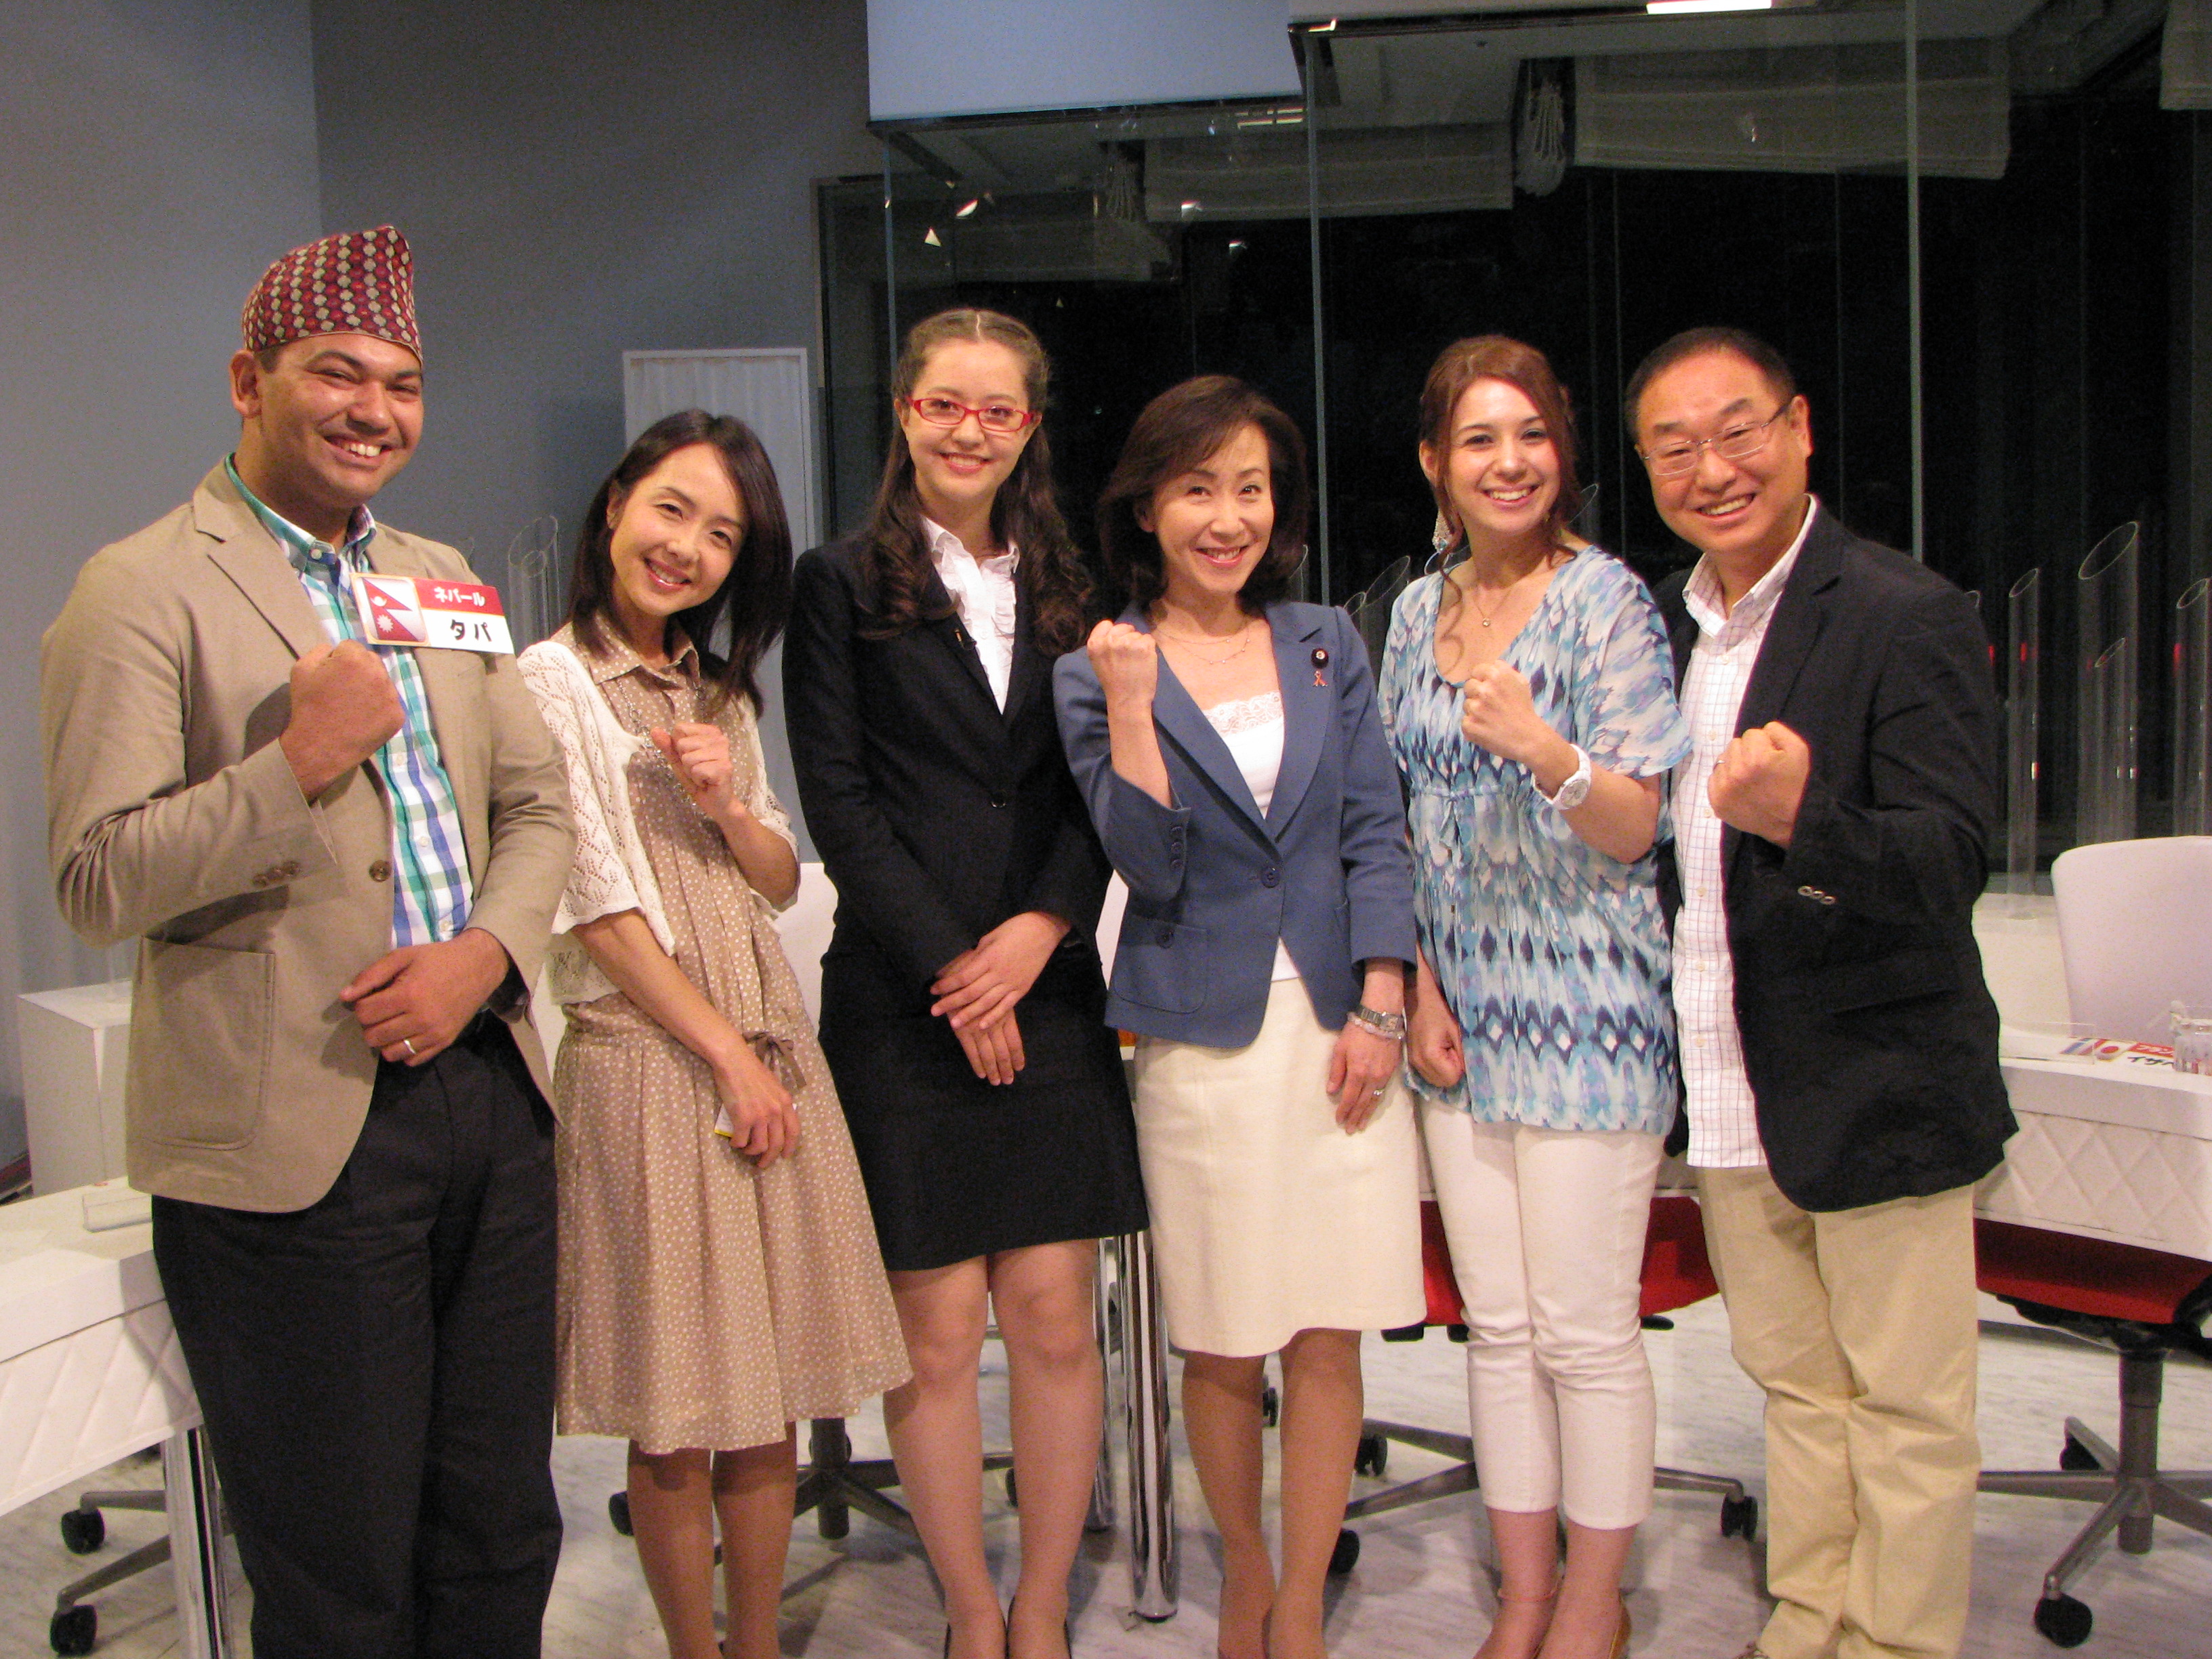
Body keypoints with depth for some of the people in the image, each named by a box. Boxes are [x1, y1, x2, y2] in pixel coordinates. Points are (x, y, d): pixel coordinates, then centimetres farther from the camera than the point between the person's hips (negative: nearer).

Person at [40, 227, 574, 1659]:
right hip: (301, 1131, -6)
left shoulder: (439, 580, 15)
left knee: (503, 1539, 17)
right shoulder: (145, 593, -7)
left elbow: (538, 803, 15)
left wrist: (485, 952, -4)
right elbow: (99, 883, -12)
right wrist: (299, 761, -24)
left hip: (488, 1090, 6)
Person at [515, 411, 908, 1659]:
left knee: (771, 1398, 11)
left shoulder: (720, 692, 16)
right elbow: (598, 909, -9)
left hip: (772, 1048, 6)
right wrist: (728, 1055, -9)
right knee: (676, 1426, 2)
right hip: (648, 1059, -6)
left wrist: (728, 805, -6)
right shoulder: (551, 683, -5)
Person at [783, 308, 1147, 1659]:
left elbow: (1099, 787, 8)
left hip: (1050, 990, 3)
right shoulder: (844, 585, 3)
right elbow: (838, 800, -4)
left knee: (1057, 1322, 4)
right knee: (937, 1334, 2)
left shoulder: (1064, 588, 14)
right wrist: (953, 966, -9)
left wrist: (1044, 925, -9)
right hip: (904, 1006, -3)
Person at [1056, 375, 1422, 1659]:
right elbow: (1150, 865, -9)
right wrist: (1129, 706, -19)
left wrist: (1381, 1006, -4)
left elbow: (1377, 832, 6)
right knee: (1223, 1349, 7)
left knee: (1329, 1340, 5)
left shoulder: (1329, 644, 9)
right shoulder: (1100, 670, 1)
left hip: (1341, 1025, 2)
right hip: (1205, 1035, -2)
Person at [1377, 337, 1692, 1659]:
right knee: (1498, 1326, 13)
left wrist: (1546, 750, -30)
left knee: (1588, 1333, 2)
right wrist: (1420, 987, 5)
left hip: (1587, 1012, -5)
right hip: (1462, 1012, 5)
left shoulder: (1608, 598, -7)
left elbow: (1635, 830, -11)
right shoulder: (1419, 613, 10)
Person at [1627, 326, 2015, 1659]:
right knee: (1794, 1384, 20)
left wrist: (1804, 819, -40)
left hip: (1878, 1086, -6)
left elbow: (1954, 860, -24)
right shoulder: (1663, 621, 7)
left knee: (1907, 1410, 8)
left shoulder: (1909, 617, -14)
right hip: (1733, 1094, 6)